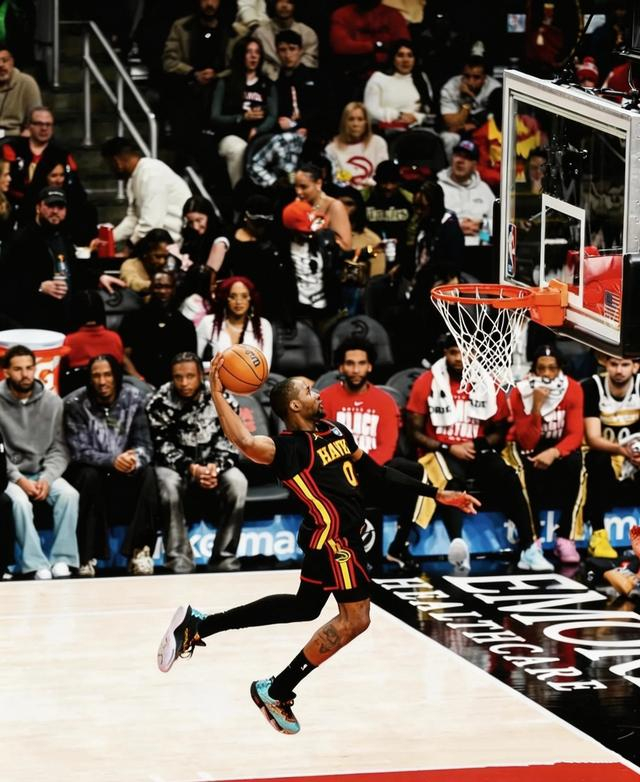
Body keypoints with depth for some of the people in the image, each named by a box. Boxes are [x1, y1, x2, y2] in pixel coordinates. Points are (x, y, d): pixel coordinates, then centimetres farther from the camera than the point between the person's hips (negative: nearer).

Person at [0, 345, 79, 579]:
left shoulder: (52, 402, 3)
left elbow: (60, 449, 2)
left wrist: (47, 478, -15)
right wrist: (19, 479, -18)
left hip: (43, 472, 2)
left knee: (69, 494, -28)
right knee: (19, 501, -35)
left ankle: (61, 560, -23)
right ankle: (36, 564, -31)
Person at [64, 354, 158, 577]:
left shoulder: (134, 398, -6)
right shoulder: (75, 404, -12)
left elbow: (144, 444, -7)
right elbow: (79, 452, -18)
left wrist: (135, 459, -32)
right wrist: (112, 461, -36)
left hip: (125, 473, 2)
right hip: (91, 472, -2)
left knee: (148, 474, -27)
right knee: (89, 475, -34)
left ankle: (140, 551, -25)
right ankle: (87, 557, -31)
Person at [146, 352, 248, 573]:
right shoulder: (160, 402, -12)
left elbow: (230, 443, -8)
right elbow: (163, 447, -14)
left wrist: (215, 467, -29)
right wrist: (192, 469, -30)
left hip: (213, 466, 2)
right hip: (175, 465, -1)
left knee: (237, 482, -29)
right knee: (168, 484, -35)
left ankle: (224, 556, -22)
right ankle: (179, 558, -29)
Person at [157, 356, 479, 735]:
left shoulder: (334, 430, 11)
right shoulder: (290, 448, -16)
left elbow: (375, 473, 18)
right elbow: (245, 441, -37)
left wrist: (436, 494, 16)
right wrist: (218, 394, -35)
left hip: (340, 533, 9)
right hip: (334, 535, -9)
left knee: (305, 607, 20)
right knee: (355, 618, -4)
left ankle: (198, 624, 23)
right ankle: (275, 692, 4)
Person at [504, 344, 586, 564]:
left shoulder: (572, 389, -17)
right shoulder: (520, 392, -20)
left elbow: (575, 434, -20)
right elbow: (528, 442, -23)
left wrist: (554, 452, -40)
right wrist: (536, 406, -37)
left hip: (559, 445, 1)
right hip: (526, 446, -1)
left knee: (574, 464, -32)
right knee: (533, 470, -36)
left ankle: (565, 539, -30)